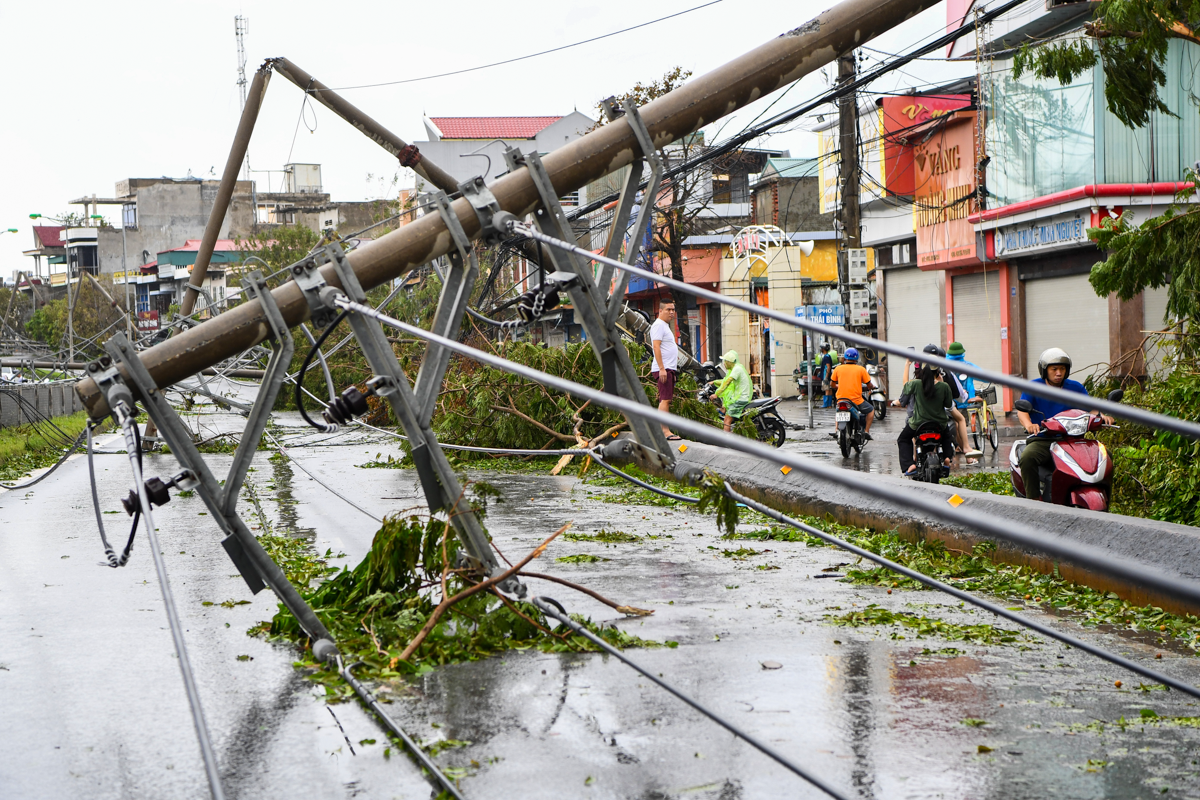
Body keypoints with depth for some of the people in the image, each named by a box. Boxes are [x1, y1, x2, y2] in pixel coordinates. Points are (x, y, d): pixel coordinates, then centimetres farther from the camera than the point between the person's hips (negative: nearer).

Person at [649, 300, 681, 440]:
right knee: (665, 399, -14)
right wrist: (662, 368, -24)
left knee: (665, 400, 9)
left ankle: (661, 430, 10)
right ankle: (665, 430, -19)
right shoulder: (658, 325, -10)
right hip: (663, 369, -11)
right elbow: (656, 347, -19)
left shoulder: (665, 326, 22)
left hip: (669, 369, 11)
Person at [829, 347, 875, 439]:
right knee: (871, 410, 22)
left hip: (841, 399, 3)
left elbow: (832, 383, 12)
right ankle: (866, 431, 10)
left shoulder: (838, 368, 3)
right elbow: (869, 384, 4)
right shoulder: (861, 369, -2)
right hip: (856, 400, -3)